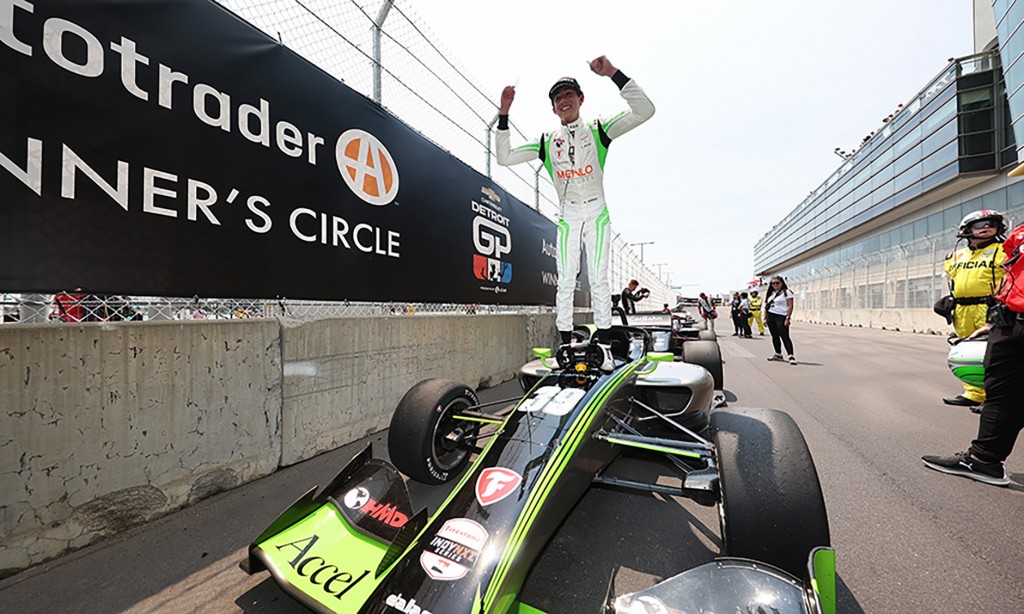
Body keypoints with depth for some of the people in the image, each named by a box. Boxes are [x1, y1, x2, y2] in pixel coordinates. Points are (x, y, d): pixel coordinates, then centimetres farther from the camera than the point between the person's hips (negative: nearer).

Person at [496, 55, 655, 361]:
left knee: (599, 280, -6)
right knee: (565, 281, -3)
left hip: (597, 215, -1)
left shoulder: (598, 131, 3)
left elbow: (644, 111, -8)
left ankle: (603, 346, 2)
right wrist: (503, 115, -4)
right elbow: (504, 157, 4)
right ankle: (566, 346, 5)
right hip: (567, 218, 1)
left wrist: (613, 74, -15)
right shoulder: (547, 142, 8)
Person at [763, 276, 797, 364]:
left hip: (781, 317, -6)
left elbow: (790, 306, -8)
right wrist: (765, 318, 10)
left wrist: (788, 318, -16)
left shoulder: (787, 292, -2)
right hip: (770, 317, 6)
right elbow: (766, 306, 16)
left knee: (785, 336, -11)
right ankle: (778, 355, 18)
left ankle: (791, 356, -12)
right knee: (775, 336, 10)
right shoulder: (771, 293, 16)